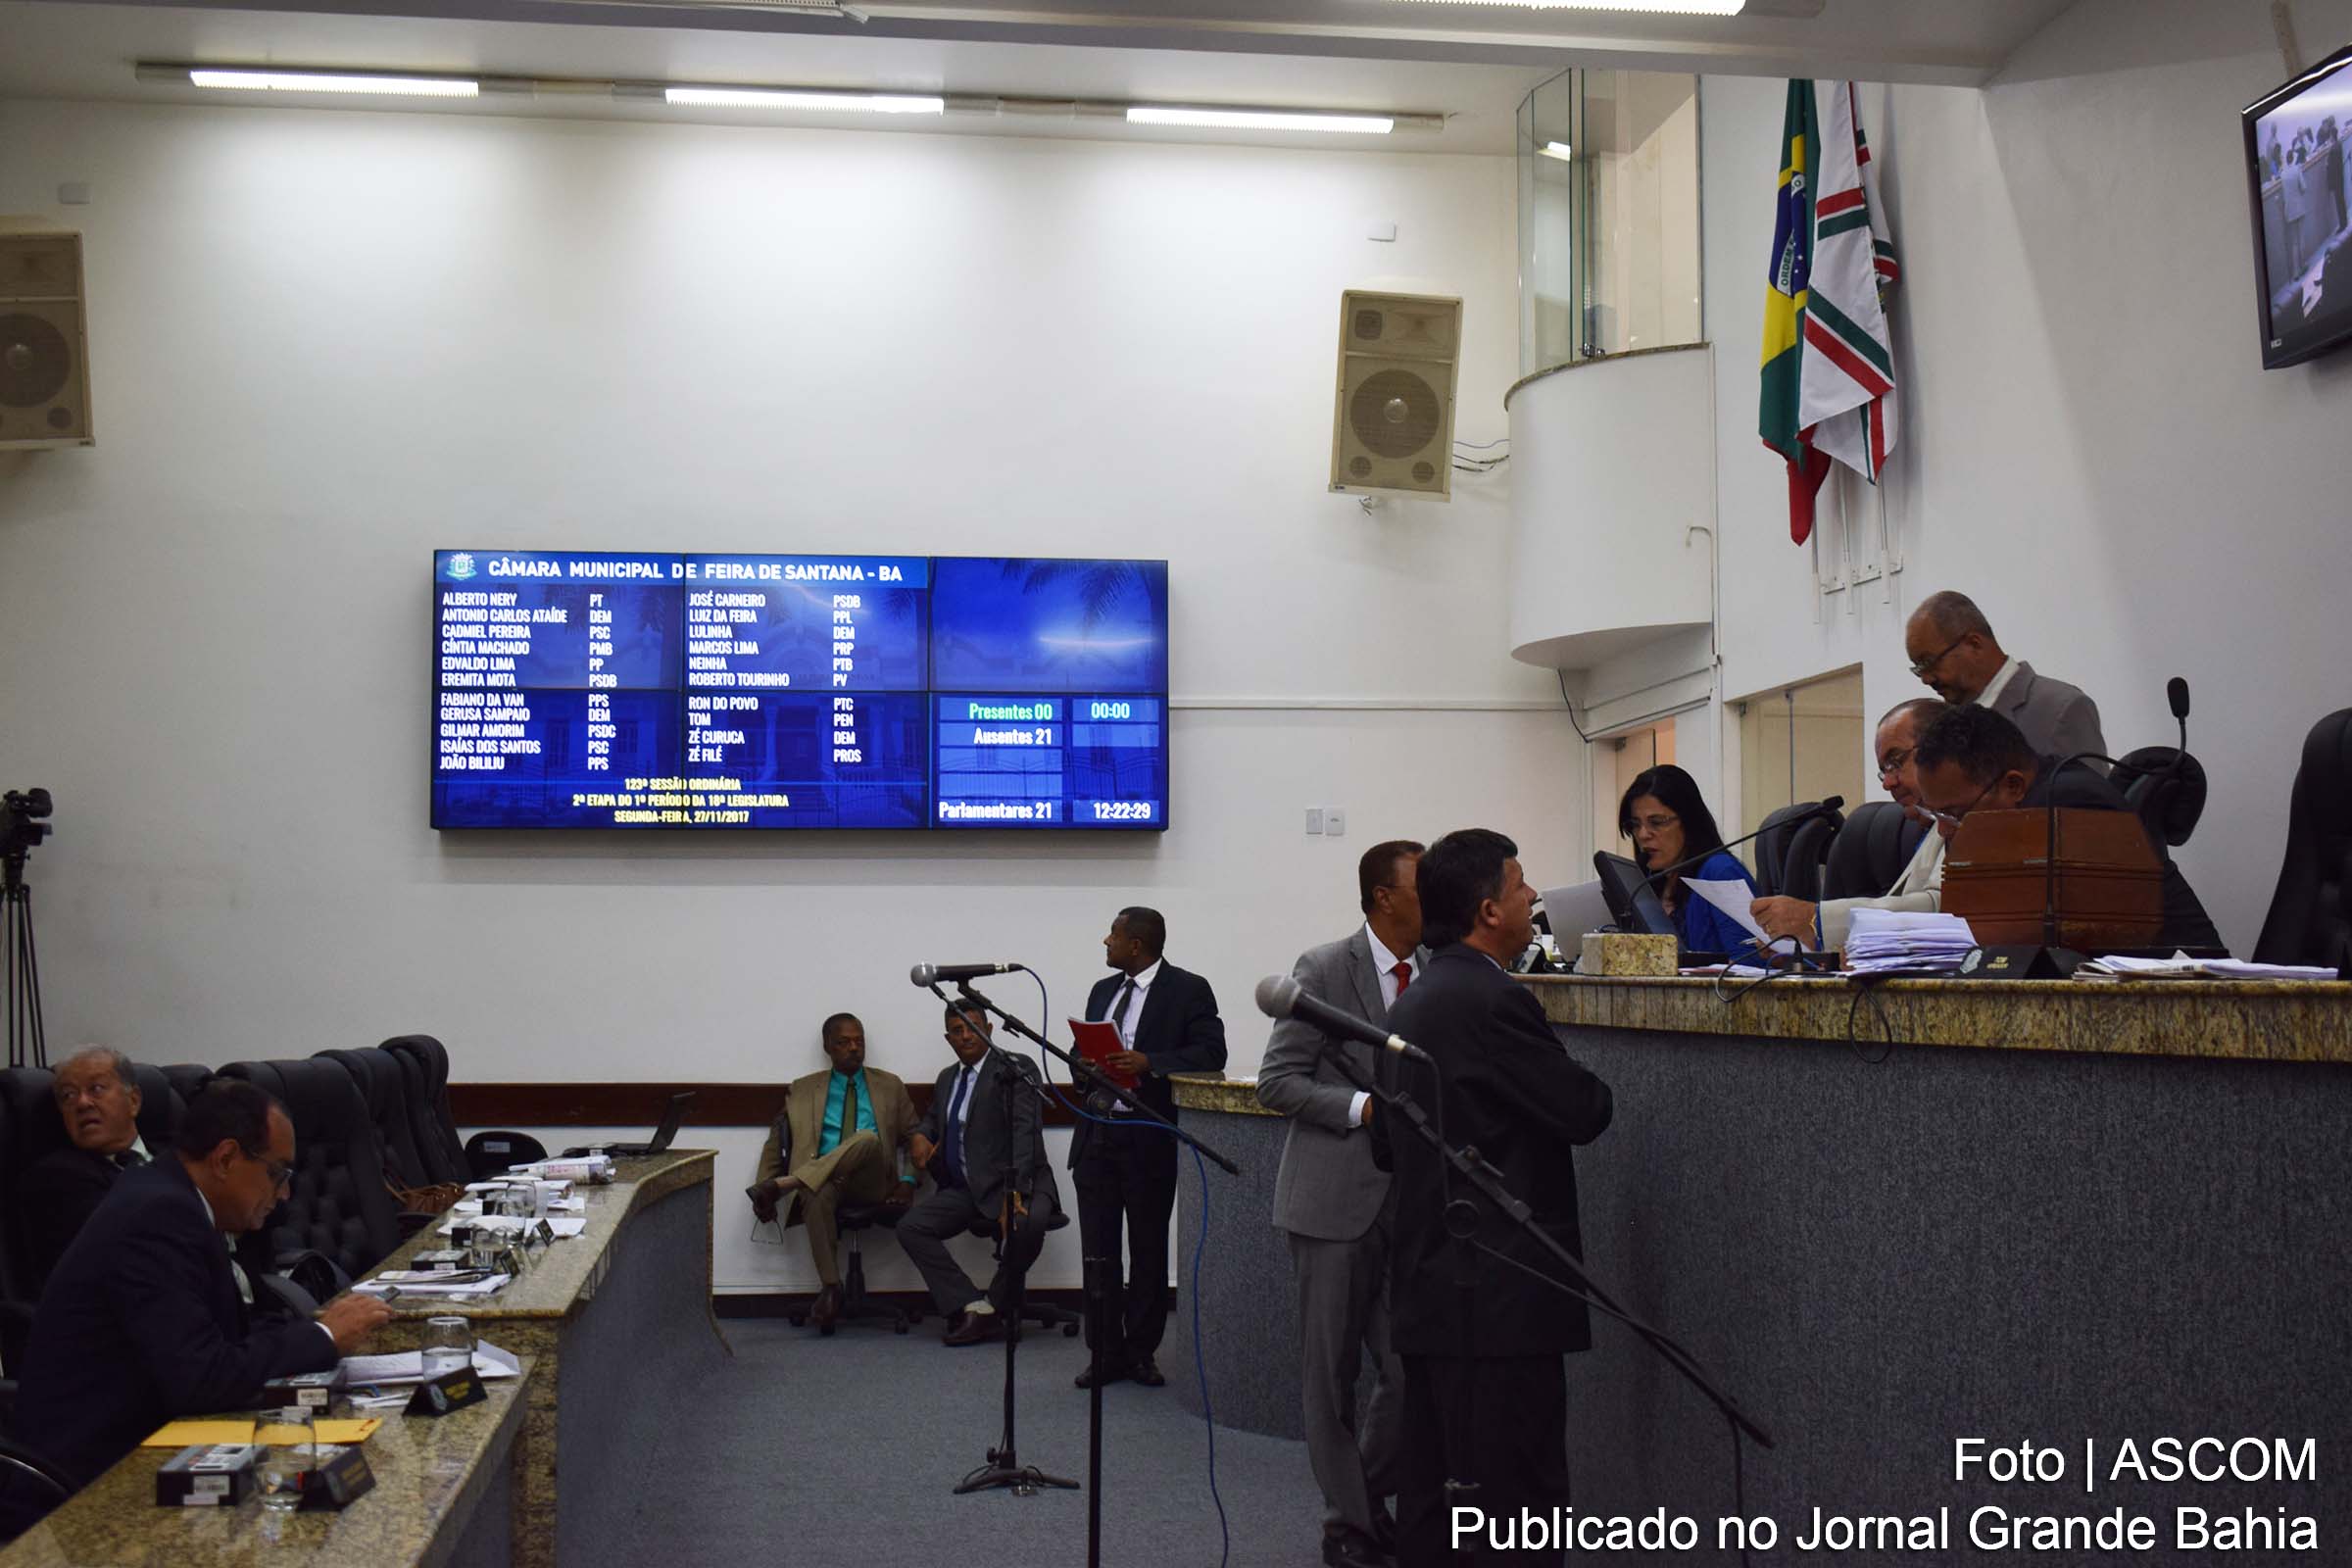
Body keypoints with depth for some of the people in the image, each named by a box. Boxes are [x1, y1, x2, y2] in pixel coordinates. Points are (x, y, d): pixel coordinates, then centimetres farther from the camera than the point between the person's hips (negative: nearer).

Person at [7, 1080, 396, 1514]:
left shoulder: (168, 1196, 6)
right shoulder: (160, 1217, -22)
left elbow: (226, 1333, 12)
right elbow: (201, 1380, -27)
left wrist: (314, 1327, -2)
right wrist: (322, 1337, -16)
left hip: (134, 1439, 9)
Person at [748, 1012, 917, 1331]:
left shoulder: (890, 1086, 18)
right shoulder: (802, 1090, 17)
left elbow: (911, 1138, 15)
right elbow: (776, 1143, 16)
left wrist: (907, 1180, -2)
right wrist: (763, 1186, 1)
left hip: (871, 1184, 0)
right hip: (821, 1181, 0)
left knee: (868, 1139, -34)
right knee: (818, 1198, -39)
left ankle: (783, 1184, -34)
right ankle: (829, 1288, -31)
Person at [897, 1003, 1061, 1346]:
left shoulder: (1014, 1071, -7)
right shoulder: (947, 1079, 16)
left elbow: (1026, 1131, -18)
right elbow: (932, 1118, 34)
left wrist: (1014, 1193, -29)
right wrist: (921, 1135, 7)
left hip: (1015, 1185, -6)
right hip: (965, 1189, 6)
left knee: (1027, 1223, -37)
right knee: (909, 1227, -14)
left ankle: (997, 1303, -12)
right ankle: (974, 1308, -20)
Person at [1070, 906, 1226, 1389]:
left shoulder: (1188, 990, -5)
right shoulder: (1103, 990, 15)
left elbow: (1211, 1052, -14)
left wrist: (1149, 1063, -25)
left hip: (1149, 1139, -5)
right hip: (1097, 1135, 5)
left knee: (1148, 1252, 6)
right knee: (1097, 1250, 5)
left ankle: (1142, 1352, 17)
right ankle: (1107, 1353, 13)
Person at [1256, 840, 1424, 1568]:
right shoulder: (1323, 969, -8)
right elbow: (1276, 1080, -8)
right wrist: (1362, 1108, -19)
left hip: (1412, 1200, 4)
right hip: (1334, 1199, -4)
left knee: (1412, 1371, 3)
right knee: (1333, 1371, 5)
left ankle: (1373, 1496, 26)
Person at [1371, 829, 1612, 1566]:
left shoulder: (1410, 1004, 12)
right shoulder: (1494, 1000, -17)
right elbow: (1585, 1112, -12)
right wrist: (1579, 1083, 9)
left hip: (1429, 1284, 10)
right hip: (1499, 1291, -9)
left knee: (1433, 1495, 11)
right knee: (1514, 1504, -5)